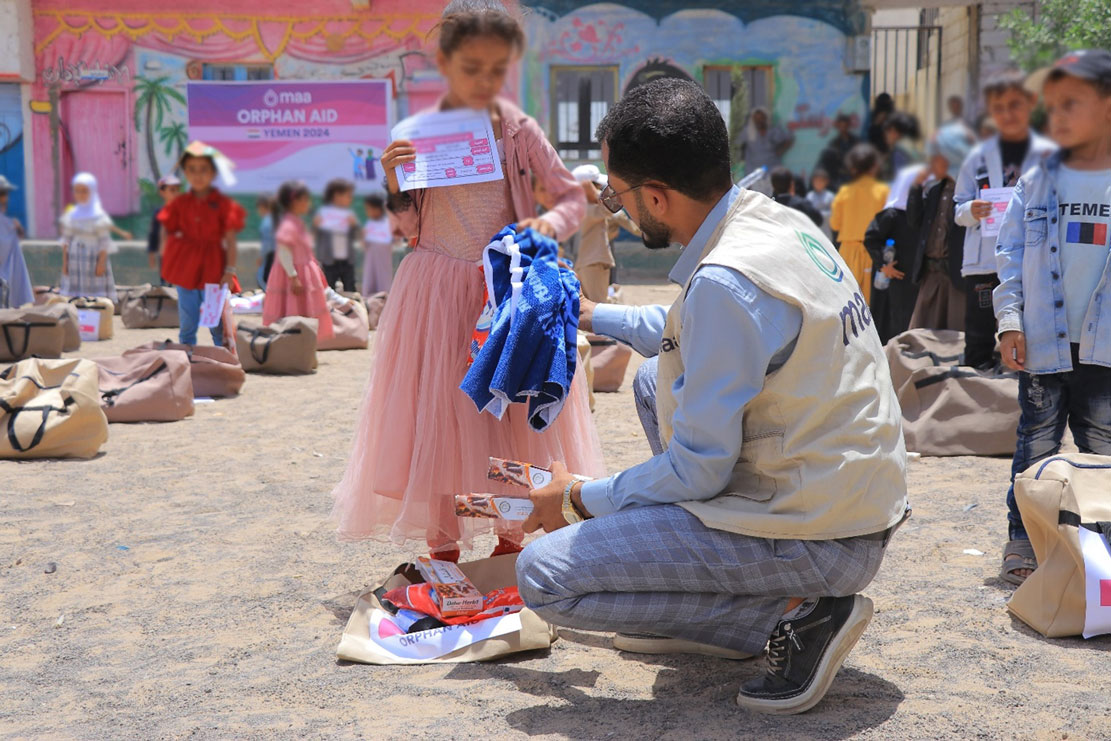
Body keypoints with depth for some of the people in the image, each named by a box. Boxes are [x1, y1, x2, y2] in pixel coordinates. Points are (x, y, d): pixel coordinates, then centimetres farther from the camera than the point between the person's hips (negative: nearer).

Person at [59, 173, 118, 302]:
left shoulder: (99, 216, -5)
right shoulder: (71, 215, 7)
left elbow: (104, 242, -6)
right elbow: (66, 240, 10)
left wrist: (101, 263, -12)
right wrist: (64, 262, 6)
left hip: (93, 258, -4)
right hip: (75, 259, 4)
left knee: (95, 294, -4)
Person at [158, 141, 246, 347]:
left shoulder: (223, 204, 0)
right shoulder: (180, 203, 8)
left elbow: (231, 241, -1)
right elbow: (168, 233, 12)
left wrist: (230, 271, -8)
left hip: (214, 270, -2)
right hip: (185, 269, 2)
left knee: (218, 326, -1)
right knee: (187, 324, 6)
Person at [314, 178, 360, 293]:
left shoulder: (349, 214, 6)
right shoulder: (323, 212, -2)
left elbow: (355, 237, 2)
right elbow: (316, 237, -1)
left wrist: (354, 225, -14)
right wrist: (316, 226, -19)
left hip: (347, 261, 3)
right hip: (329, 261, -3)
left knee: (350, 290, 6)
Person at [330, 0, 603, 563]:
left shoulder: (520, 132, -1)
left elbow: (573, 197, 4)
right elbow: (411, 229, 3)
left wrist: (550, 223, -16)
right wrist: (394, 186, -14)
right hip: (438, 293, 0)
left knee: (514, 415, 5)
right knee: (437, 414, 3)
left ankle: (510, 541, 22)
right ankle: (443, 546, 17)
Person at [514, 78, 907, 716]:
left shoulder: (725, 281, -24)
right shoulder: (780, 220, 5)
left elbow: (698, 471, -18)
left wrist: (582, 499, -3)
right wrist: (593, 315, 32)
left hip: (820, 541, -10)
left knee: (544, 576, -10)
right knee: (657, 381, 24)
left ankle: (793, 615, -8)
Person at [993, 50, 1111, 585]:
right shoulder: (1036, 184, 4)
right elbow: (1011, 255, 6)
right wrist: (1010, 320, -4)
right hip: (1043, 345, 1)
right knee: (1036, 449, 7)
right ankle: (1022, 542, 18)